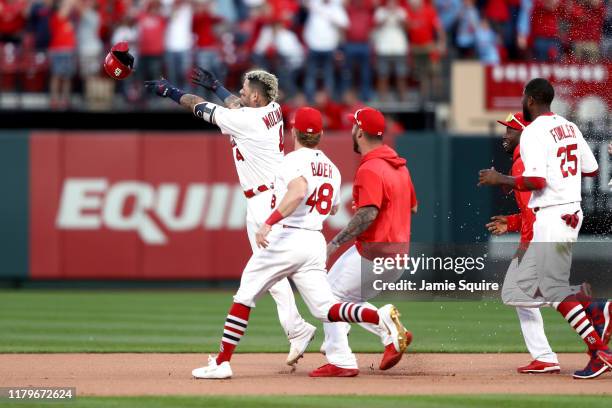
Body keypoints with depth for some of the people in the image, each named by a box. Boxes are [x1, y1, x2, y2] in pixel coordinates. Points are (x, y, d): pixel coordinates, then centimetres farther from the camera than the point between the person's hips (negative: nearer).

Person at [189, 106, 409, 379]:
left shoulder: (294, 160, -6)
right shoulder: (331, 168, 16)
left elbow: (299, 192, -26)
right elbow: (333, 208, 29)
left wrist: (269, 222, -33)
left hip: (285, 237, -6)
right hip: (316, 243, 6)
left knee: (244, 297, 4)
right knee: (325, 309, 2)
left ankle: (222, 362, 2)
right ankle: (380, 316, -22)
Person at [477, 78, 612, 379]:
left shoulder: (534, 132, -14)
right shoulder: (569, 127, 12)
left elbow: (536, 181, -23)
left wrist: (500, 179, -9)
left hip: (552, 216, -9)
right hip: (572, 212, 9)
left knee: (554, 289, -5)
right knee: (527, 281, 16)